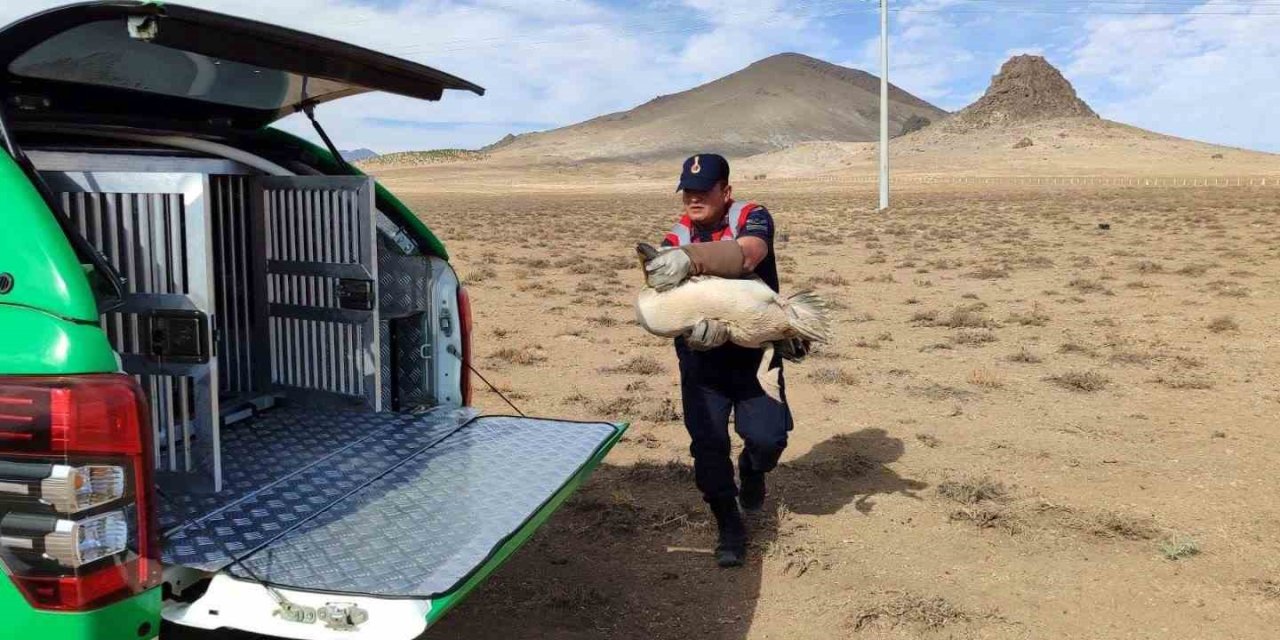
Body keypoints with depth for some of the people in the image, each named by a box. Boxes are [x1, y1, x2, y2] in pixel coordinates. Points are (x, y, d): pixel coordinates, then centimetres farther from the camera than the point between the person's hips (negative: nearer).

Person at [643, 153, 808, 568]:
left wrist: (691, 258, -53)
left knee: (768, 437, -10)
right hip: (703, 358, 2)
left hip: (756, 351, -2)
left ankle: (752, 469, 28)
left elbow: (747, 254, -37)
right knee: (708, 444, -3)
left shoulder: (752, 218, -12)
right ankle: (729, 527, 16)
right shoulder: (677, 238, -4)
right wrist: (693, 326, -42)